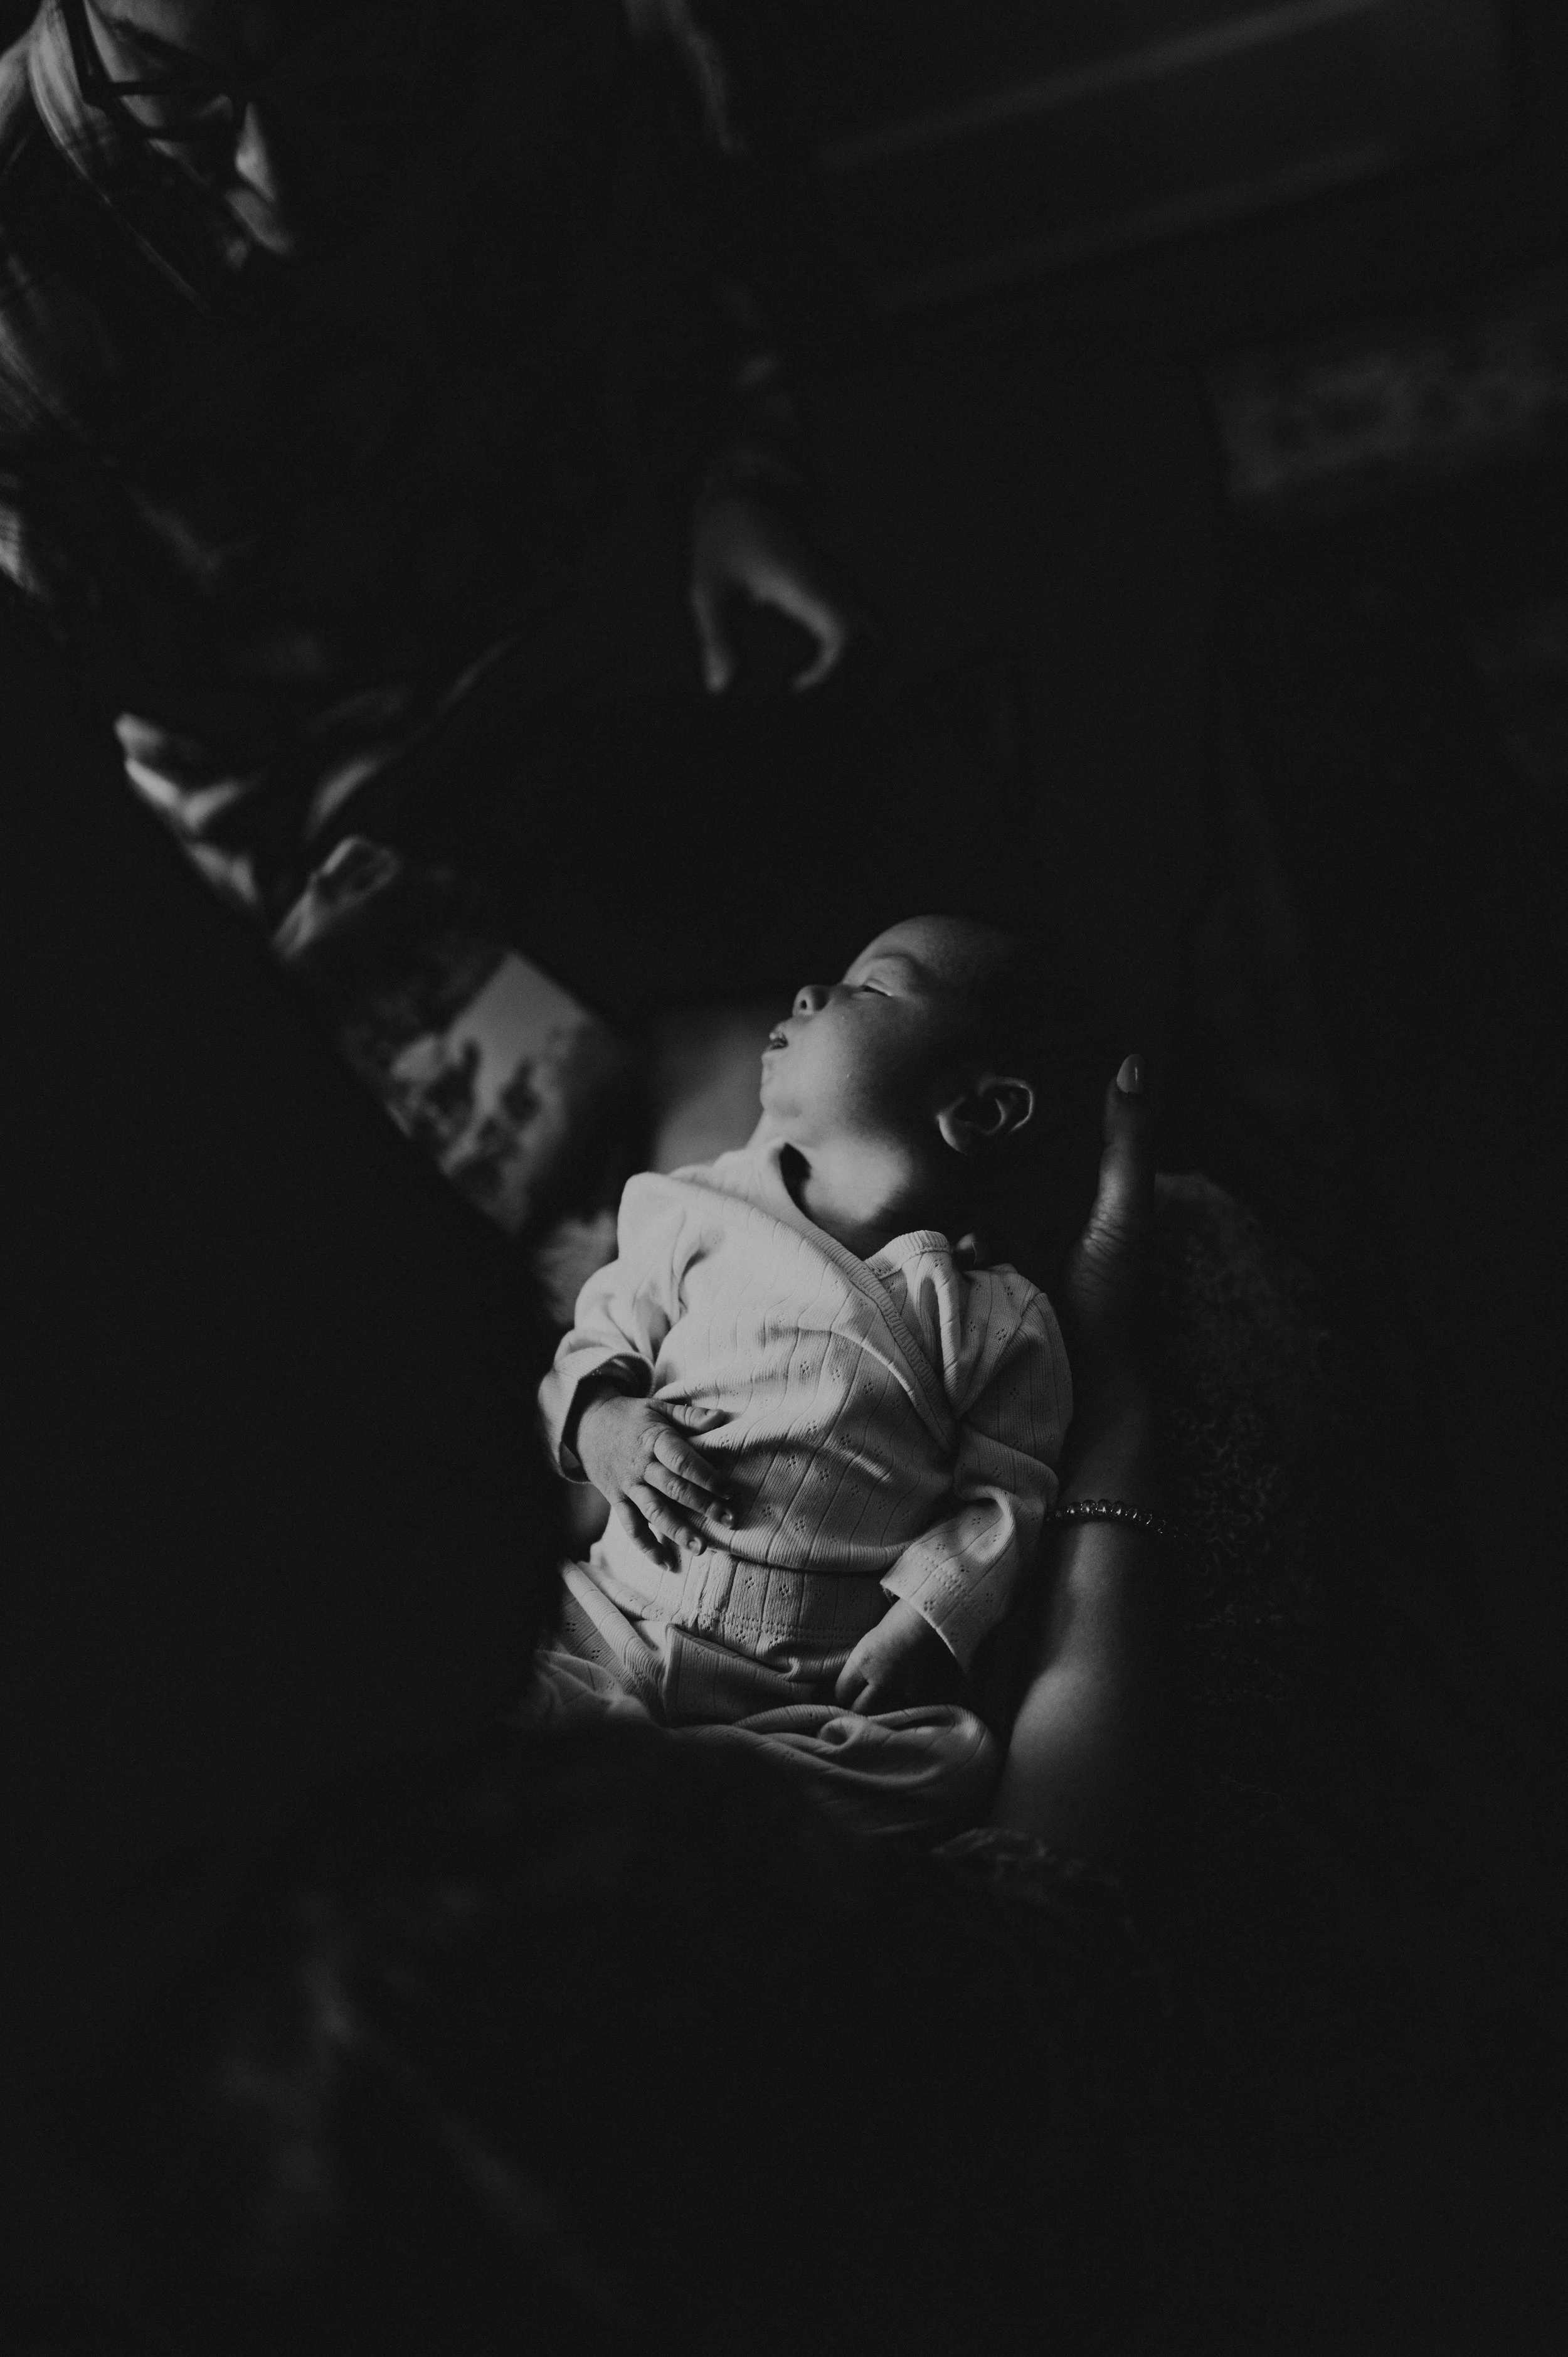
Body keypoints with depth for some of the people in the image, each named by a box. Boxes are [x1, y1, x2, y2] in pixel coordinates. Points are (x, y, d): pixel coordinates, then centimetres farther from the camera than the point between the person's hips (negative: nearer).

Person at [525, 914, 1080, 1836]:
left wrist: (919, 1637, -14)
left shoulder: (1004, 1322, 4)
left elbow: (1001, 1502, 1)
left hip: (803, 1690, -1)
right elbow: (601, 1335, 19)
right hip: (615, 1622, 1)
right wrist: (598, 1419, -4)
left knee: (954, 1754, -32)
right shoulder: (701, 1216, 11)